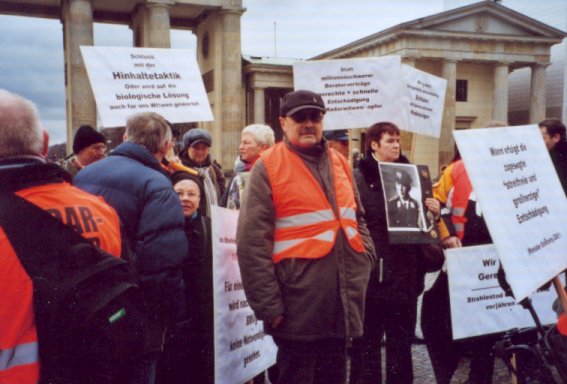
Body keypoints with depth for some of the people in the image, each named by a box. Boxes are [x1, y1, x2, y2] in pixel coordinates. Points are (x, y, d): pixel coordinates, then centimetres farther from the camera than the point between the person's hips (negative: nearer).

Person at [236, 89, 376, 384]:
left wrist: (365, 259, 9)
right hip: (300, 305, -6)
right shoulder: (268, 167, -7)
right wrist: (268, 304, -14)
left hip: (343, 300, 6)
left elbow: (357, 218, 23)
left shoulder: (338, 162, 12)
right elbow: (252, 243, -12)